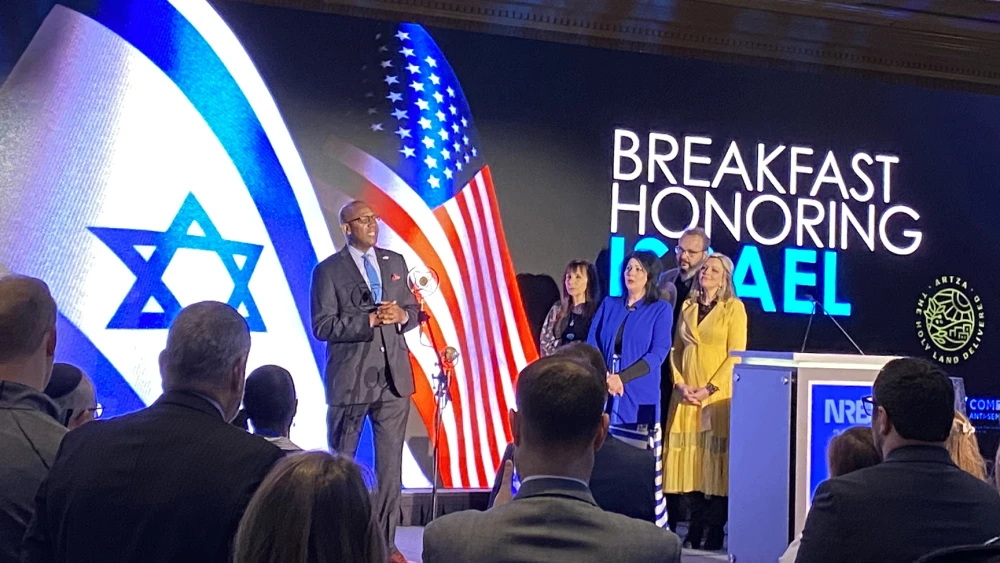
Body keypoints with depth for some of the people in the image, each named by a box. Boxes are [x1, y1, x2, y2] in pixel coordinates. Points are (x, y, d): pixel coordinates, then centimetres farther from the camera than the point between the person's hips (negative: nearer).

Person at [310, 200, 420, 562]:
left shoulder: (395, 262, 11)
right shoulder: (329, 270, -4)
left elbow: (414, 311, 13)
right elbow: (322, 326, -12)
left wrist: (402, 315, -10)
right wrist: (371, 319, -20)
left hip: (394, 378, 4)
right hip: (350, 380, -4)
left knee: (391, 463, 6)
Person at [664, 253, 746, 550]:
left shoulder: (734, 307, -1)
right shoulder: (687, 306, 13)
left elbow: (736, 355, -8)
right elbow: (676, 349, 12)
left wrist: (709, 389, -14)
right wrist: (680, 383, -3)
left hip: (718, 394, -4)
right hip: (686, 394, 4)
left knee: (715, 459, -4)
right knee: (690, 459, 3)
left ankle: (715, 531, 3)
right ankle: (694, 529, 10)